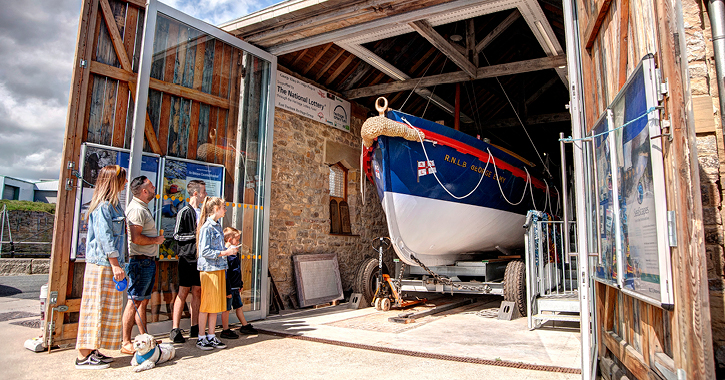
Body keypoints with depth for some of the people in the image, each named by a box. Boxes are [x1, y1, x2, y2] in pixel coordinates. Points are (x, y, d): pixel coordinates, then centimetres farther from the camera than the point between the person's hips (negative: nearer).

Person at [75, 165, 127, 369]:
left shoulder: (112, 204, 16)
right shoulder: (103, 206, -13)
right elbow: (104, 237, -19)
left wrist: (117, 264, 18)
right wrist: (115, 264, -19)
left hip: (109, 264, 10)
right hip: (102, 265, -10)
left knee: (106, 308, 13)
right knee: (96, 307, -4)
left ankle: (92, 351, 21)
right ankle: (84, 356, 3)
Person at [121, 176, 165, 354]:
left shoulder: (143, 208, 19)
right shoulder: (137, 209, -14)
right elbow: (135, 238, -24)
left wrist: (152, 259, 20)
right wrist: (156, 240, -10)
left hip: (148, 261, 10)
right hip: (140, 261, -10)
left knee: (143, 301, 14)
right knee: (134, 302, -5)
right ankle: (126, 343, 1)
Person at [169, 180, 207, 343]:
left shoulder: (202, 212, 16)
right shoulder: (184, 212, -6)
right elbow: (177, 235, -10)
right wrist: (196, 235, -14)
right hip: (187, 257, -7)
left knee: (197, 292, 8)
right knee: (183, 292, -4)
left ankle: (194, 328, 15)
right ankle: (175, 329, 3)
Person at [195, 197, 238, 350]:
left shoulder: (217, 226, 15)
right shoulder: (207, 227, -12)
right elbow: (204, 251, -17)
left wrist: (227, 250, 5)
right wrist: (224, 253, -17)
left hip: (219, 268, 8)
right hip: (209, 268, -8)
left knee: (217, 304, 10)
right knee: (207, 304, -1)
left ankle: (211, 337, 18)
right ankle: (201, 338, 11)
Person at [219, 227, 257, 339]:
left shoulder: (234, 253, 13)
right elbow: (225, 274, -21)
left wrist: (240, 285, 23)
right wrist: (227, 290, -21)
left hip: (235, 288, 10)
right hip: (229, 288, -9)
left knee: (239, 306, 17)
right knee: (226, 309, 2)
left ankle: (245, 326, 28)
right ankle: (225, 330, 12)